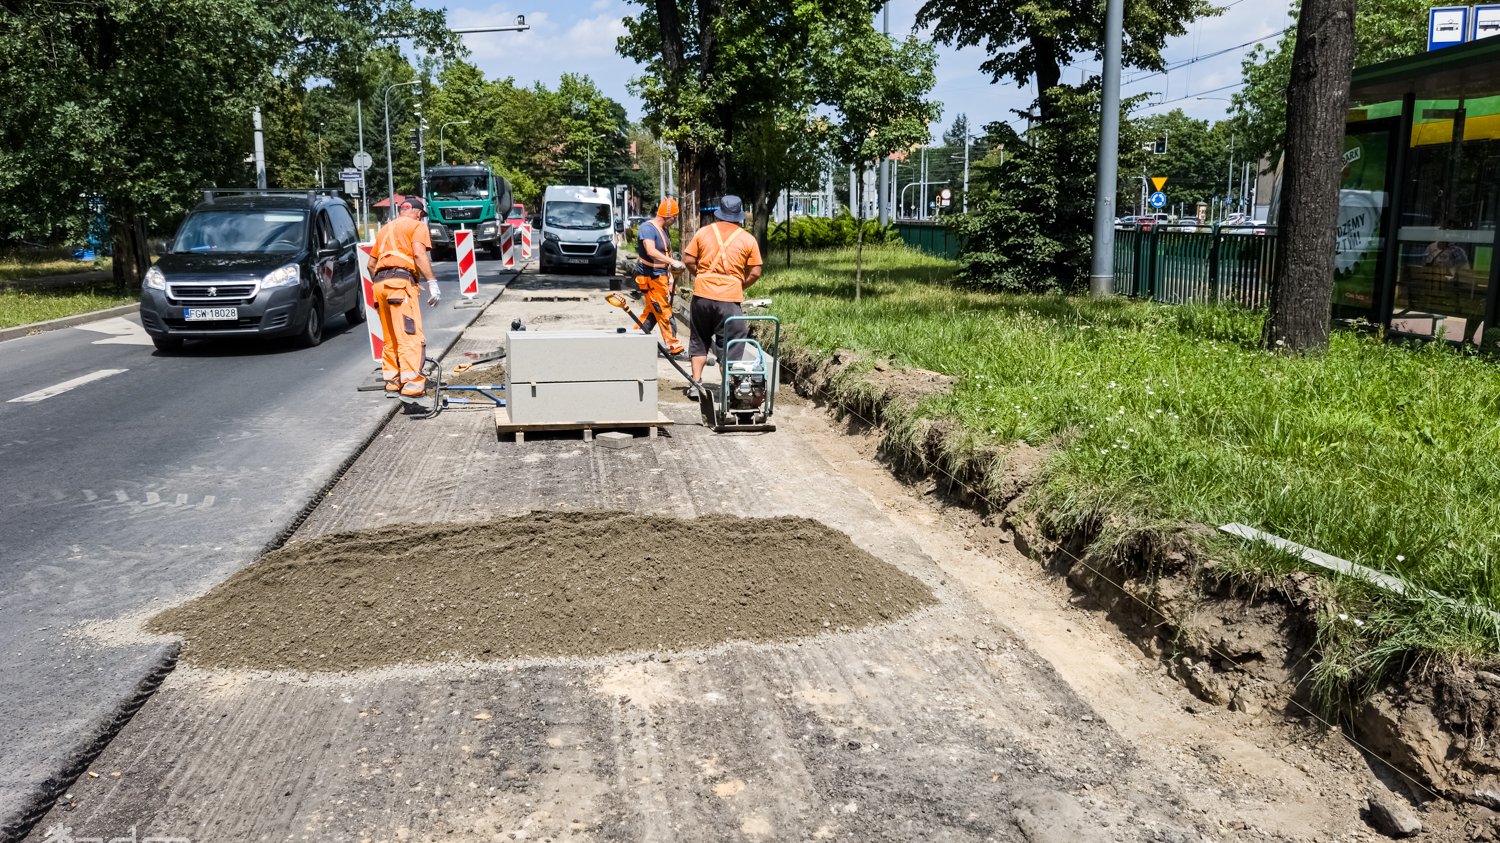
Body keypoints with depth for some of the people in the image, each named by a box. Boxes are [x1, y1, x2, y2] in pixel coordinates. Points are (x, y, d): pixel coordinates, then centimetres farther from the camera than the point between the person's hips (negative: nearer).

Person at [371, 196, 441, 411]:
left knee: (390, 339, 18)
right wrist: (432, 282, -13)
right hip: (401, 282, -8)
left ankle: (392, 384, 25)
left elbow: (371, 263, 28)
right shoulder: (417, 225, 7)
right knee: (411, 337, -15)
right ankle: (411, 390, -26)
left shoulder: (385, 229, 28)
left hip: (379, 283, 8)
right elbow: (419, 254, -10)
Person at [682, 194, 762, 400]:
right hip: (730, 299, -2)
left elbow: (688, 259, 4)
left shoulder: (704, 232, 3)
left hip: (702, 296, 2)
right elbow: (755, 273, -2)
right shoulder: (748, 239, 0)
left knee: (699, 341, 16)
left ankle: (695, 383, 16)